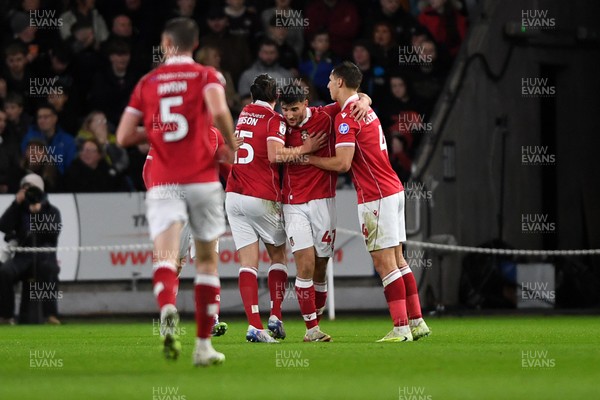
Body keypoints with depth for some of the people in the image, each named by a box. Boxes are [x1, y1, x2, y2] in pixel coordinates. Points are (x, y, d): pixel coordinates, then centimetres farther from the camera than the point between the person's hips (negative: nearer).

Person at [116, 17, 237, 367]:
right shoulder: (207, 76, 3)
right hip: (202, 179, 0)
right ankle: (204, 345, 13)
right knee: (207, 259, 13)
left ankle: (168, 310, -46)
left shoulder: (147, 83, 10)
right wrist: (231, 146, -2)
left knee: (165, 256, -12)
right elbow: (219, 110, -19)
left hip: (163, 184, 0)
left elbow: (124, 136, 9)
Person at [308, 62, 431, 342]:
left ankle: (401, 328, -10)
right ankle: (417, 322, 12)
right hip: (393, 190, 9)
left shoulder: (346, 117, -13)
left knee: (384, 263, -8)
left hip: (375, 197, -9)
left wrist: (308, 158, -5)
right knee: (397, 259, 11)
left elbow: (343, 163, -17)